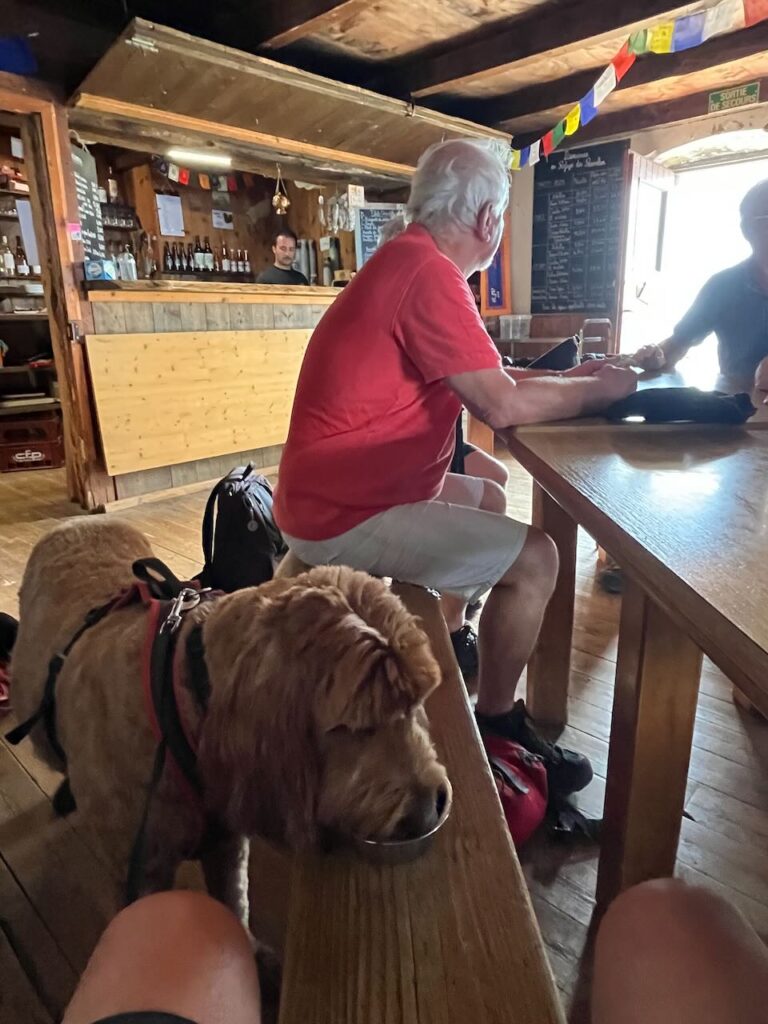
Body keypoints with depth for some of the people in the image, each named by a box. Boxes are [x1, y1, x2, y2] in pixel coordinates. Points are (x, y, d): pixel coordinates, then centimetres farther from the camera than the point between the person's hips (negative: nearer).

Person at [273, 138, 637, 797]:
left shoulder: (408, 262, 13)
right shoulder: (428, 272, -20)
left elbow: (482, 377, 17)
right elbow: (502, 404, -23)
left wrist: (571, 379, 12)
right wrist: (599, 390, -6)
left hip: (347, 490, 11)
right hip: (345, 516, -11)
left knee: (487, 497, 26)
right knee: (533, 559, -12)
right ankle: (498, 725, 9)